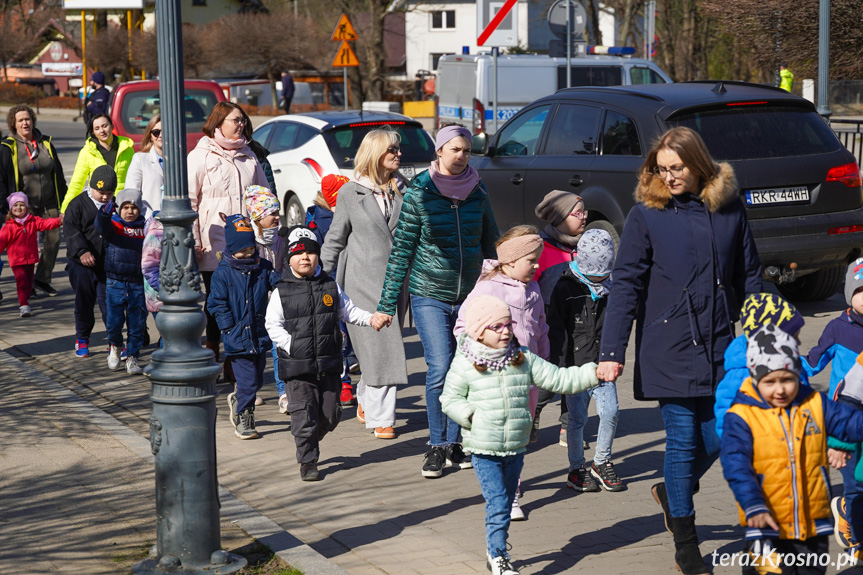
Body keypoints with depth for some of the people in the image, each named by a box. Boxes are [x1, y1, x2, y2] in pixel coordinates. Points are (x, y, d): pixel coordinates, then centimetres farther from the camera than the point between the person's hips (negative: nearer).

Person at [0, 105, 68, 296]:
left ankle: (42, 279, 14)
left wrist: (64, 200, 14)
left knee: (53, 239, -2)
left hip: (49, 203, 4)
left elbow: (58, 174, 15)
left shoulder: (46, 143, 8)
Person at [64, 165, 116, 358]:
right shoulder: (78, 204, -5)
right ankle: (82, 339, 25)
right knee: (84, 302, 10)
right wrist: (82, 251, -26)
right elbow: (70, 230, -13)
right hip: (81, 264, -1)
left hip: (108, 264, 1)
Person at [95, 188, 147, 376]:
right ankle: (115, 346, 28)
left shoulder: (144, 228, 7)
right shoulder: (114, 225, -1)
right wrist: (104, 212, -43)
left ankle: (132, 358, 18)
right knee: (114, 320, -3)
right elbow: (102, 227, -23)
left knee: (137, 323, 4)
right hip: (115, 282, -2)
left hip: (138, 284, 2)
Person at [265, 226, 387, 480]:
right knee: (303, 415, -3)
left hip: (328, 364, 3)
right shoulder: (281, 292, -3)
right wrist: (292, 345, -15)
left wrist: (370, 318, 1)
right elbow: (273, 326, -4)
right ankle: (307, 461, 9)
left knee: (331, 413, 10)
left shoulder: (330, 286, 7)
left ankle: (310, 439, 37)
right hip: (297, 365, -3)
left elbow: (348, 311, 16)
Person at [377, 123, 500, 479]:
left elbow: (490, 246, 15)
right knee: (440, 368, -12)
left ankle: (454, 441, 20)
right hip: (430, 296, -3)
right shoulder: (419, 194, -6)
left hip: (470, 296, 3)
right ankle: (437, 445, 2)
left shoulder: (478, 195, 4)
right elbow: (401, 249, -3)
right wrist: (388, 302, -4)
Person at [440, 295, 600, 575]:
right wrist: (473, 416, -15)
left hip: (516, 448, 4)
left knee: (506, 503, 16)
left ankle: (495, 551, 32)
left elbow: (558, 378, 3)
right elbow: (450, 400, 0)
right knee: (498, 504, -10)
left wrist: (593, 373, -5)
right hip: (484, 450, -4)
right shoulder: (465, 365, -7)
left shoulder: (524, 360, 3)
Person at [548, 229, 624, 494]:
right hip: (576, 365, -4)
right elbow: (556, 331, -7)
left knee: (610, 413, -5)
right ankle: (577, 469, 14)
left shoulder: (609, 289, 10)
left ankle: (601, 463, 13)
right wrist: (558, 366, -11)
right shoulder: (565, 289, -5)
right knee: (577, 418, 0)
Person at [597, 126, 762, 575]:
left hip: (720, 348, 3)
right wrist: (612, 352, -13)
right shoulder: (646, 214, -4)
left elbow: (749, 279, 11)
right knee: (683, 440, 1)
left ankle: (673, 492, 36)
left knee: (717, 437, 5)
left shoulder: (729, 209, 4)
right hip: (669, 349, -3)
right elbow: (625, 285, -6)